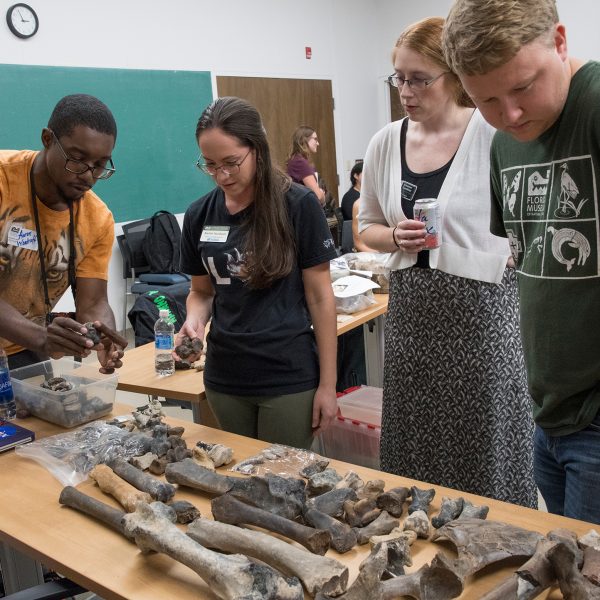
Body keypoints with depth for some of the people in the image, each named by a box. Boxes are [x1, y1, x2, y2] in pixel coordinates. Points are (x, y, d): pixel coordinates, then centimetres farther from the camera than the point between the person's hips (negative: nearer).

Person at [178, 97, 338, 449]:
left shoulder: (298, 205, -10)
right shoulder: (199, 215, 1)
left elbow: (320, 296, -7)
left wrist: (327, 383, -6)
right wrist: (195, 318, -11)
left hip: (290, 378, -4)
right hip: (224, 378, 4)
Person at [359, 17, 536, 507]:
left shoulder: (495, 136, -10)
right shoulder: (386, 143, 5)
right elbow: (369, 226, 15)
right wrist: (398, 237, -6)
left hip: (482, 306, -4)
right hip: (412, 309, 5)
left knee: (485, 448, 6)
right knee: (414, 445, 14)